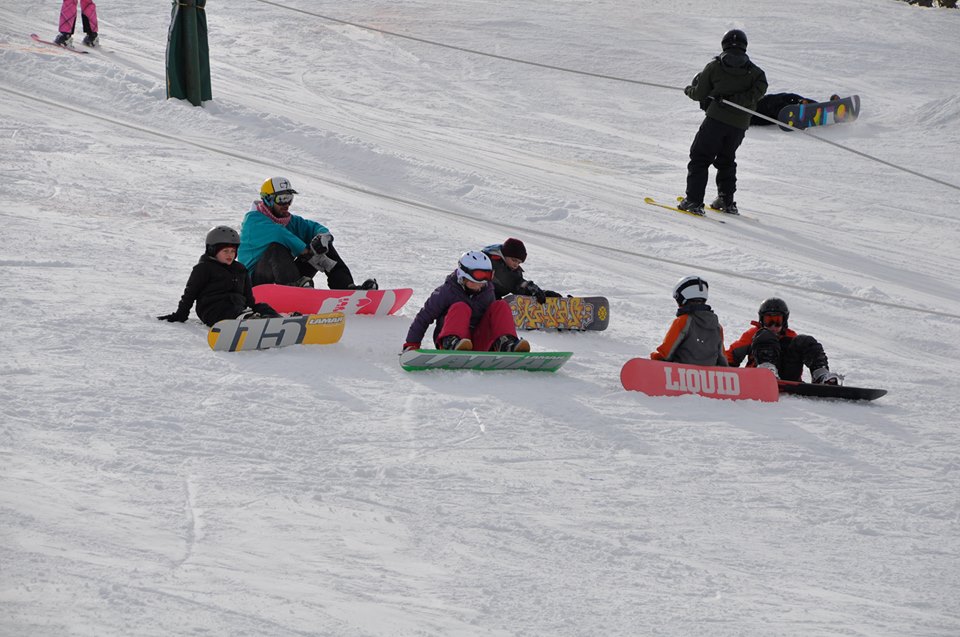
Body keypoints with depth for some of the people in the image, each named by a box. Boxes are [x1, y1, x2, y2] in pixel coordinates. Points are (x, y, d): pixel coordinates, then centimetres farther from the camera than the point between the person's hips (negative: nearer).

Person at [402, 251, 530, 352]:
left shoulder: (487, 293, 12)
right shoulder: (446, 292, -2)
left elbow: (492, 319, 25)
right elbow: (423, 317, 2)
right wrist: (411, 344, -2)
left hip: (479, 344, 4)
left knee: (500, 306, -9)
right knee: (461, 308, -29)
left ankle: (505, 344, -32)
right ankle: (451, 343, -54)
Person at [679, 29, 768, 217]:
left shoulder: (714, 66, 2)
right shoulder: (753, 71, 9)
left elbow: (699, 93, 5)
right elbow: (759, 89, -11)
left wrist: (689, 90, 26)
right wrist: (736, 99, -10)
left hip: (716, 118, -3)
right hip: (740, 124, 3)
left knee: (700, 158, 3)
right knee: (726, 160, 22)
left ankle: (694, 200, -7)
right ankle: (726, 200, 19)